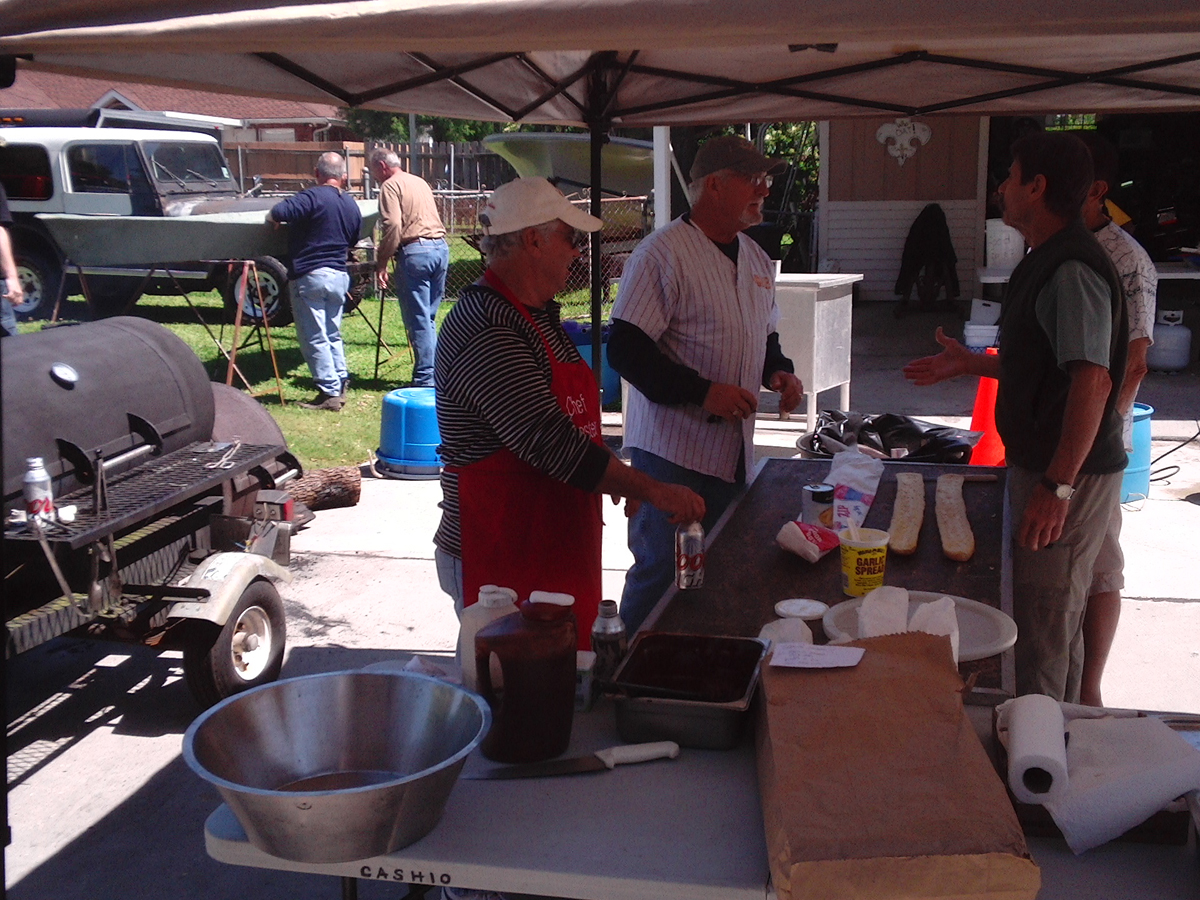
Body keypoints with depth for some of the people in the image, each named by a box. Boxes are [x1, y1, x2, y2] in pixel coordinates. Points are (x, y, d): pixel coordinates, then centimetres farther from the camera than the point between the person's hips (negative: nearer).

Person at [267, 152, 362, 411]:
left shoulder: (313, 197, -14)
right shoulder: (352, 205, 9)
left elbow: (278, 212, -26)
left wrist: (272, 216, -4)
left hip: (310, 275, -7)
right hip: (339, 276, 7)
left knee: (315, 338, 0)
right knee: (333, 335, 17)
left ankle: (329, 393, 0)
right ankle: (340, 386, 19)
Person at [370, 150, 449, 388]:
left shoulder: (391, 185, -2)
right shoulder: (419, 182, 23)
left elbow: (393, 226, -14)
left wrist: (381, 262, -10)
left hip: (415, 250, -8)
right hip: (441, 246, 8)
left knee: (418, 319, -4)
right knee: (429, 317, 15)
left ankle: (425, 378, -4)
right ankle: (435, 371, 16)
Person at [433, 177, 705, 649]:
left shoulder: (537, 315, 13)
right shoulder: (486, 334, -21)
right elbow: (552, 444, -26)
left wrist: (617, 476, 14)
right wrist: (651, 491, -20)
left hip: (556, 551, 10)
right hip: (500, 564, -10)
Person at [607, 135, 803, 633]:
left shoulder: (756, 259, 14)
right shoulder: (663, 253, -12)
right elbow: (625, 349, -18)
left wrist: (778, 371, 5)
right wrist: (703, 392, -24)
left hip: (734, 451, 8)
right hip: (673, 449, -7)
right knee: (661, 575, -1)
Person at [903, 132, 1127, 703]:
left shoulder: (1073, 269, -21)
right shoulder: (1048, 263, 14)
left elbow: (1091, 381, -29)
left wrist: (1057, 487, -31)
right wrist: (968, 363, 27)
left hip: (1071, 477, -11)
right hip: (1044, 467, 11)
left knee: (1044, 630, -3)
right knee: (1056, 621, 20)